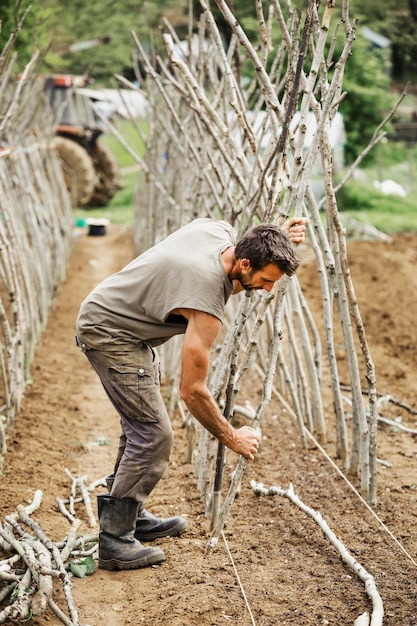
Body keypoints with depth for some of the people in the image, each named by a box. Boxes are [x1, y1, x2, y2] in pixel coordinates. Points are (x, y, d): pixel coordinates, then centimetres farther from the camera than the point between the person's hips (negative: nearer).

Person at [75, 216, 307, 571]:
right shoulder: (206, 302, -30)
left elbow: (232, 284, 16)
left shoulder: (221, 230, -9)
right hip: (109, 335, -10)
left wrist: (279, 241, 0)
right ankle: (114, 541, -5)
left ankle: (130, 516, 29)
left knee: (141, 426, 17)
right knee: (153, 435, -11)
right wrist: (231, 438, -12)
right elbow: (192, 390, -25)